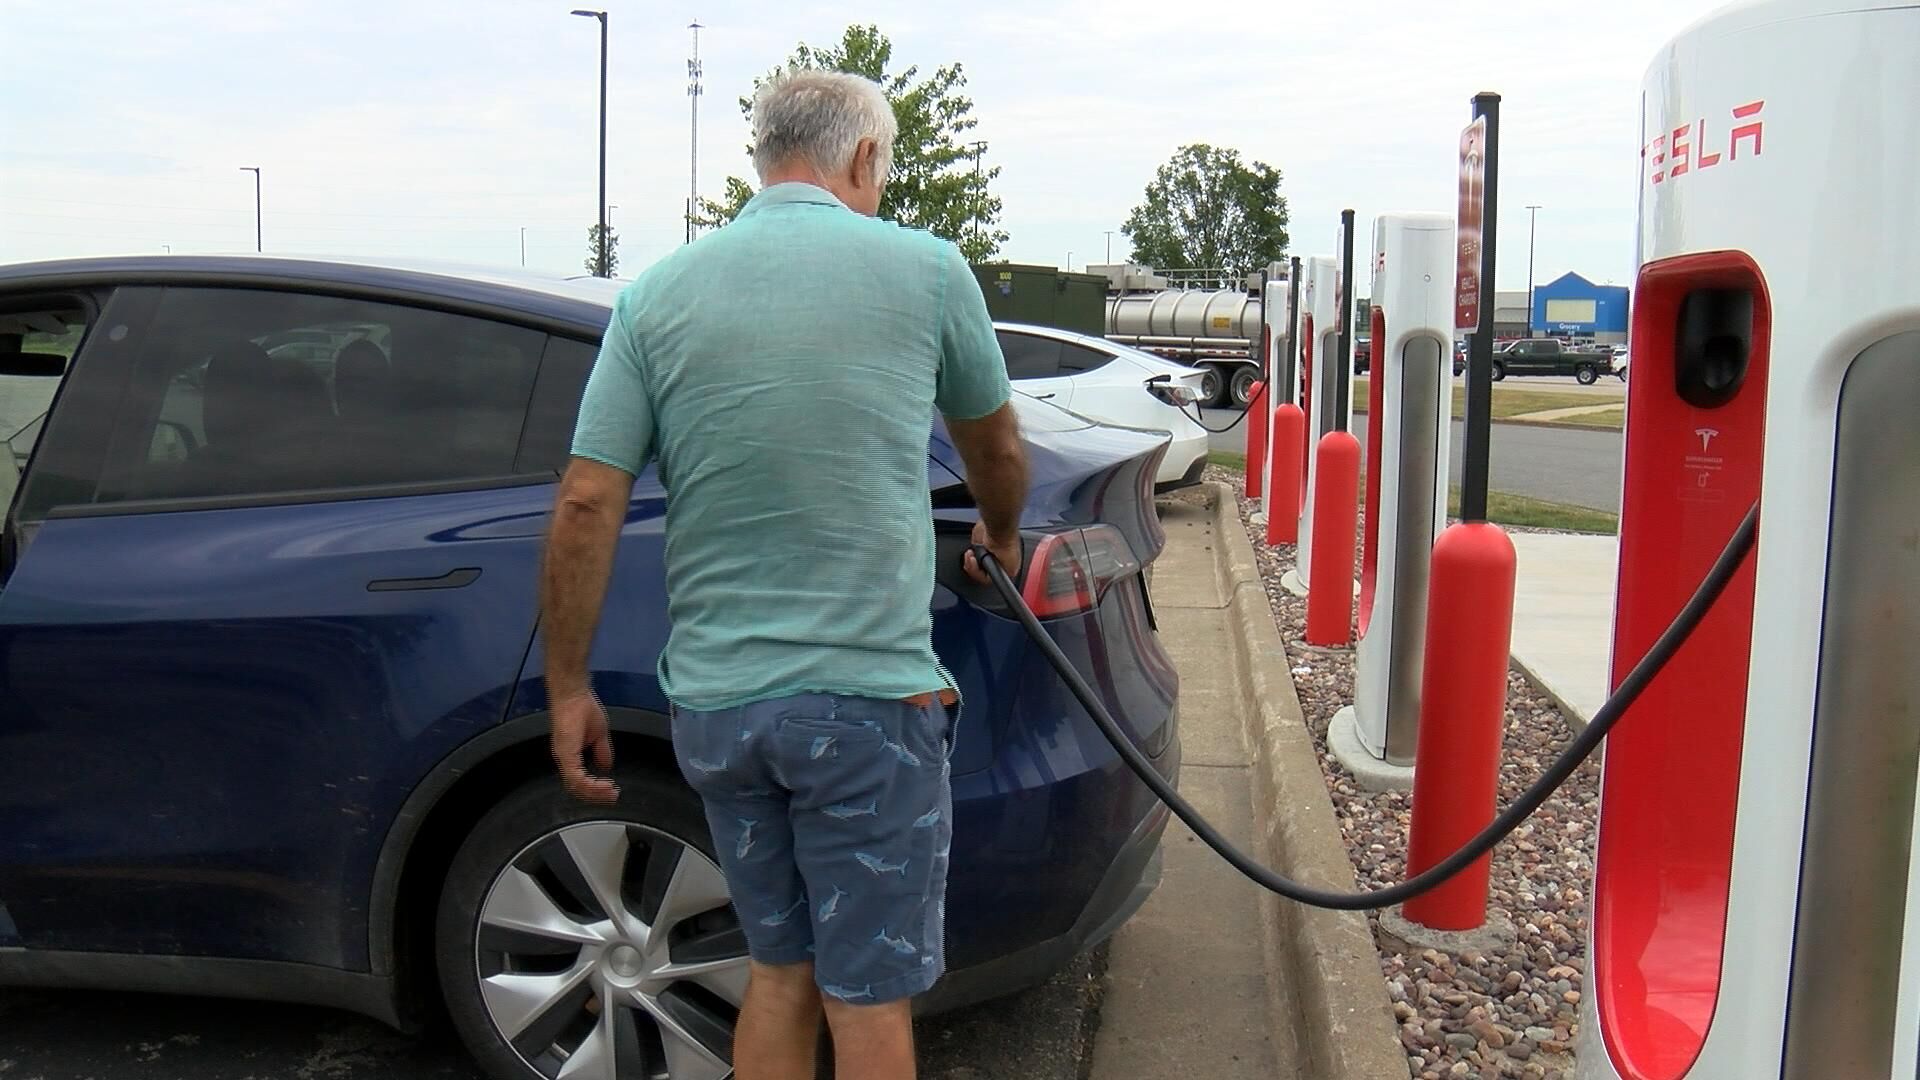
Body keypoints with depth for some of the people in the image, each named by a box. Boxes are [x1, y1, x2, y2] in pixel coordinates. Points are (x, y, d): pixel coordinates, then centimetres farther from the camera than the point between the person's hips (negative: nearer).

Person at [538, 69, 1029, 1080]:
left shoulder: (656, 294, 3)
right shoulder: (925, 269, -2)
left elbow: (585, 506, -3)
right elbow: (995, 449, 14)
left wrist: (568, 688, 6)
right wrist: (1000, 538, 34)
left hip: (714, 702, 4)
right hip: (868, 696, -3)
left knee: (779, 966, 20)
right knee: (870, 992, 8)